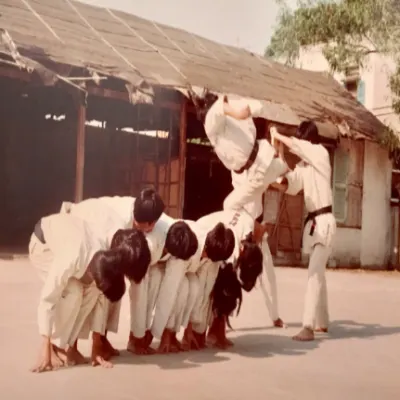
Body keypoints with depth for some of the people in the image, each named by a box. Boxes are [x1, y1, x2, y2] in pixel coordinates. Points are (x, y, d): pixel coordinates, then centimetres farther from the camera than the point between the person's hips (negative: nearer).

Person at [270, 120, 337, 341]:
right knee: (318, 272, 16)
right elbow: (286, 185, 7)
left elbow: (294, 144, -17)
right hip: (312, 222, 9)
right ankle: (322, 322, 29)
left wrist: (276, 135, -2)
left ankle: (308, 326, -20)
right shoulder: (303, 165, 13)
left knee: (314, 272, -17)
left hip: (324, 221, -9)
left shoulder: (321, 153, -8)